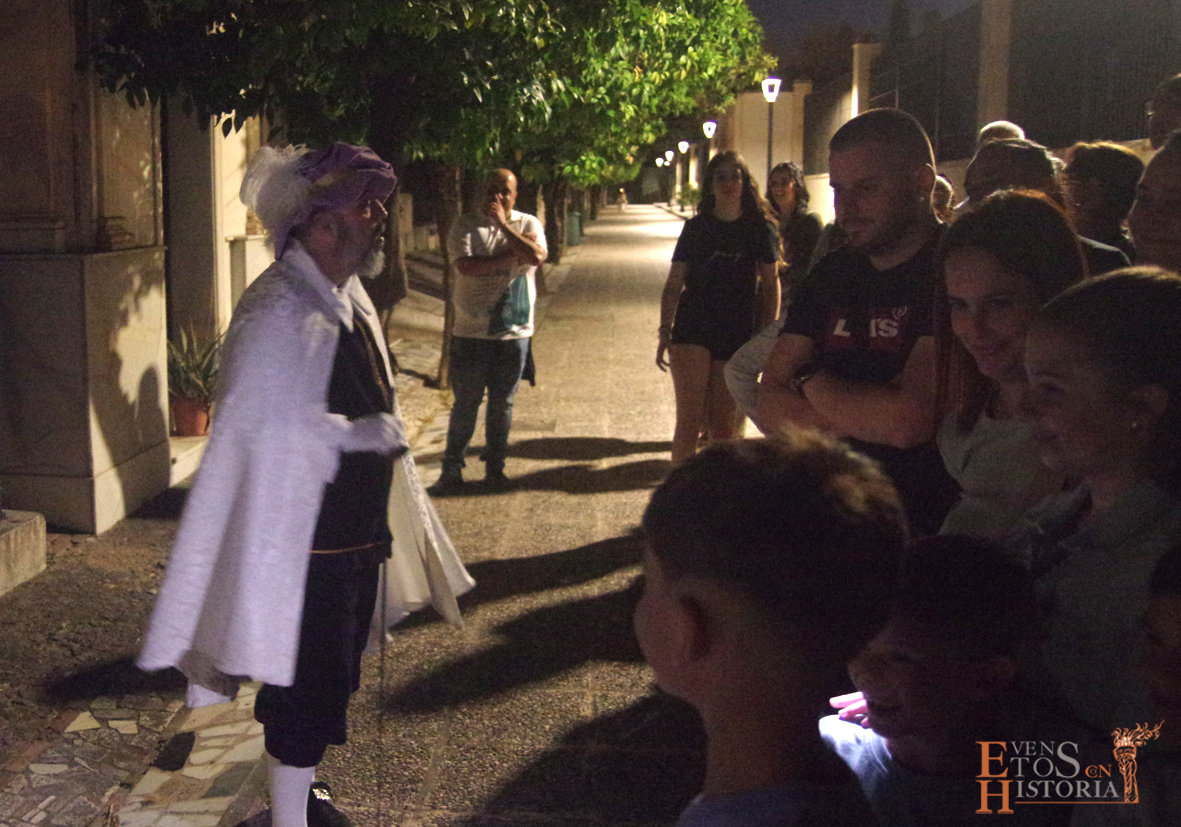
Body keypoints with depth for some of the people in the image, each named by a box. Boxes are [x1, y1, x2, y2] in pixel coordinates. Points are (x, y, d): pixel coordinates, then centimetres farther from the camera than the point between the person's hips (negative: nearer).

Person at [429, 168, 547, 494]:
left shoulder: (528, 224, 6)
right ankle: (451, 471, 9)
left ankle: (495, 468, 22)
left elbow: (536, 256, -15)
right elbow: (466, 266, -15)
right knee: (465, 404, 2)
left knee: (502, 405, 10)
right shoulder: (466, 226, 1)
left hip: (514, 333, 2)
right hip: (471, 331, -1)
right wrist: (511, 256, -11)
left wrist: (502, 224, -14)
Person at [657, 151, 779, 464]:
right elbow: (673, 285, 6)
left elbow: (770, 285, 6)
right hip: (692, 331, -1)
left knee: (723, 425, 7)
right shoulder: (696, 228, 5)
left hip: (737, 335, 1)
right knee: (690, 421, -9)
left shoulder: (760, 230, 4)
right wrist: (665, 332, -2)